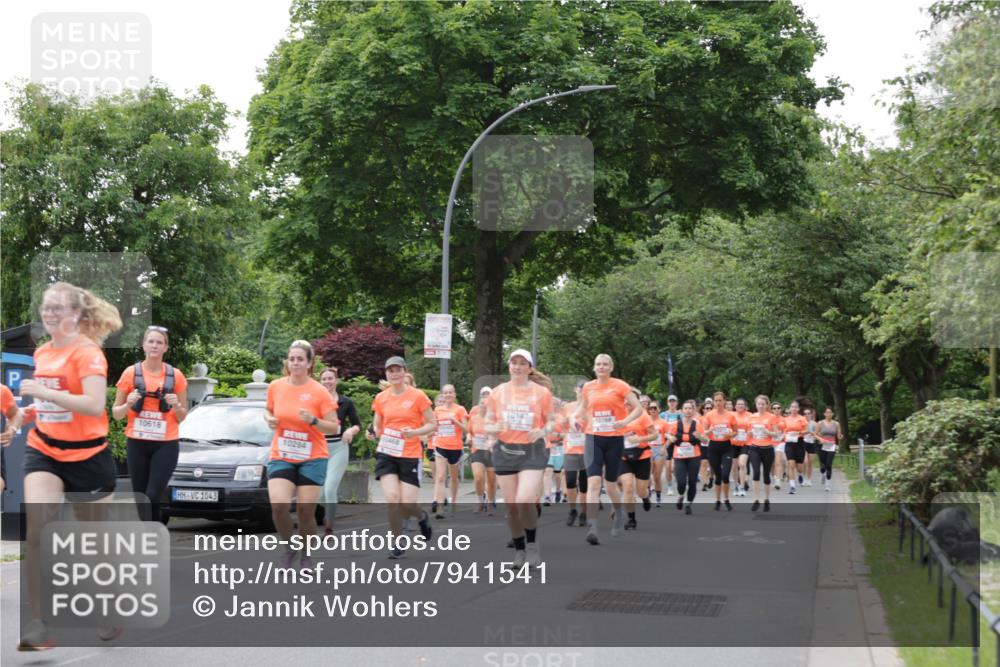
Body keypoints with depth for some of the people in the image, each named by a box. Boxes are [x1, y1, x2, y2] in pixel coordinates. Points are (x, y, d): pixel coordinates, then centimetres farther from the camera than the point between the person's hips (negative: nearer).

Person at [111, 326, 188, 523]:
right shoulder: (131, 373, 1)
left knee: (154, 497, -12)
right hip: (137, 443, 1)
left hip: (166, 444, -1)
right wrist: (128, 404, -14)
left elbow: (181, 417, 11)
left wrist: (176, 406, -10)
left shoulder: (175, 375, 3)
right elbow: (115, 413, 7)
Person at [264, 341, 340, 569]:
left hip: (312, 458, -2)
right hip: (281, 457, 2)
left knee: (306, 511, -1)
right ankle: (289, 547, 9)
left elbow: (334, 428, -6)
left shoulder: (320, 392, -8)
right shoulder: (275, 387, 1)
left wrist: (313, 421, -23)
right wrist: (269, 419, -2)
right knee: (278, 505, -17)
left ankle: (306, 556, 23)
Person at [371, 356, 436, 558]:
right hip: (386, 454, 2)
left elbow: (433, 424, -1)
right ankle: (399, 544, 3)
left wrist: (415, 432, -18)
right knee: (392, 498, -15)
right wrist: (374, 433, -6)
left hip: (410, 455, -2)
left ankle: (422, 517, 32)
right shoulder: (381, 398, 5)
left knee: (407, 504, -7)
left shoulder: (418, 396, -4)